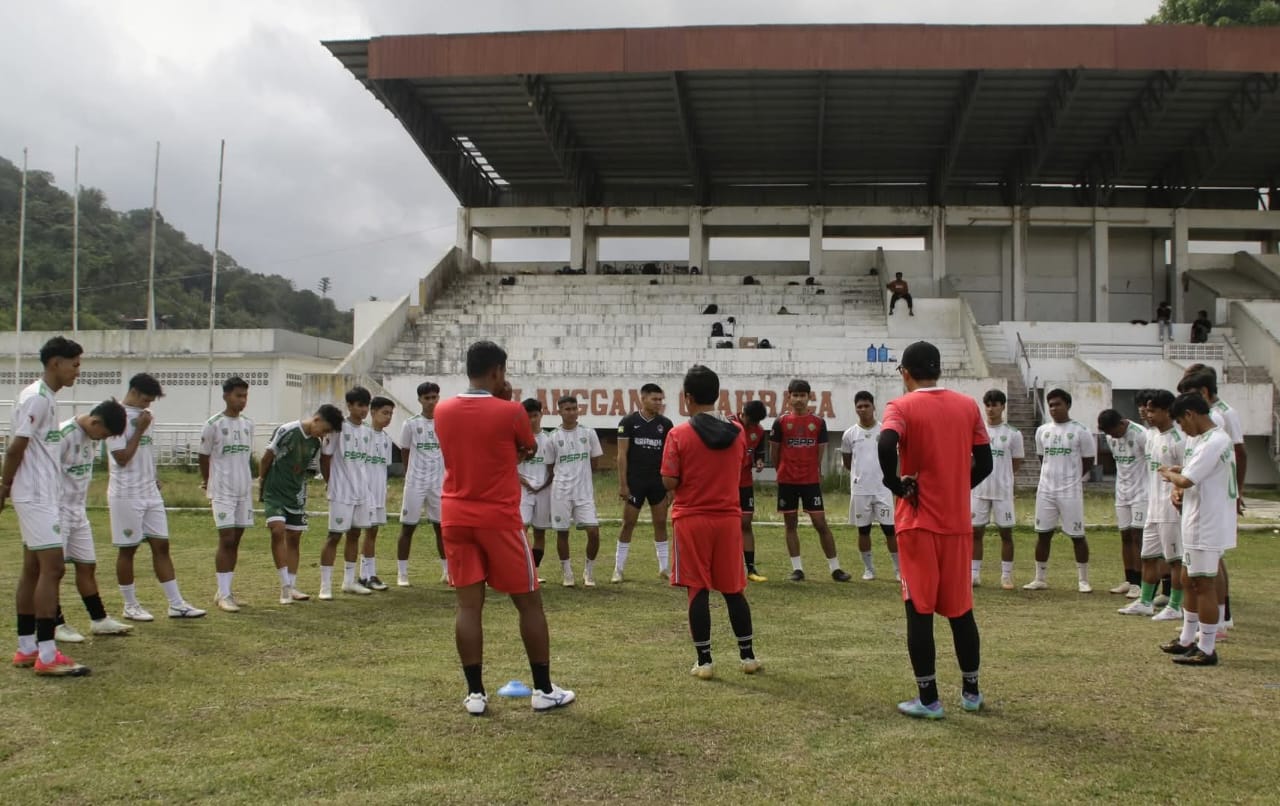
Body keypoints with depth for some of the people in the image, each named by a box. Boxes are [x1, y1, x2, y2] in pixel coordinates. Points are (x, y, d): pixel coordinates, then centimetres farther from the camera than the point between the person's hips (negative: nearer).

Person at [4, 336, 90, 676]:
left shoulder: (45, 397, 14)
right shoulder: (36, 398, -16)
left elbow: (17, 446, 16)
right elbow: (15, 448, -17)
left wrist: (7, 488, 15)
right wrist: (5, 487, -8)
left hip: (41, 496, 10)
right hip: (36, 496, -10)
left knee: (33, 569, 12)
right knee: (52, 567, -10)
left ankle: (26, 648, 18)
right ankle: (46, 655, -8)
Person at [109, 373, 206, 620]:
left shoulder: (144, 416, 12)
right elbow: (122, 458, -17)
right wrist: (140, 430, -15)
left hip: (150, 493, 7)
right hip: (127, 495, -7)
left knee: (161, 545, 6)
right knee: (128, 549, 4)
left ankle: (176, 604, 8)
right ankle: (130, 605, 16)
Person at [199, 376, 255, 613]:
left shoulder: (248, 424, 10)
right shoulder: (213, 424, -8)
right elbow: (204, 456, 2)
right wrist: (207, 483, 13)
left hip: (244, 490, 6)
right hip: (222, 491, -6)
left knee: (235, 541, 8)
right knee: (226, 539, -9)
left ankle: (225, 590, 15)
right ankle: (223, 594, -6)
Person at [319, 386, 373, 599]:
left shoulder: (366, 431, 9)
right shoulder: (339, 428, -10)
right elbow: (325, 458, -6)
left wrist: (362, 482, 10)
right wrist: (332, 483, -2)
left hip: (362, 492, 6)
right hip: (341, 493, -6)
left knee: (354, 533, 12)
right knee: (335, 535, -4)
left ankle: (349, 581, 21)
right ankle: (325, 585, 1)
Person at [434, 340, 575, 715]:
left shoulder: (443, 411, 2)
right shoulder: (510, 412, -12)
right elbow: (530, 448, 7)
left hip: (456, 517, 4)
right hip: (499, 518, -4)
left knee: (469, 604, 5)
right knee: (529, 602, 7)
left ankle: (475, 693, 5)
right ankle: (543, 690, 13)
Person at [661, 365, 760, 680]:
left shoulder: (679, 434, -11)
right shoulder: (737, 432, 2)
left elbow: (669, 482, -11)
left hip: (691, 519, -3)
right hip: (728, 518, 3)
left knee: (698, 590, 2)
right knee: (733, 589, 14)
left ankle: (704, 661, 5)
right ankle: (748, 655, 20)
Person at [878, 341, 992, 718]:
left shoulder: (902, 407, -8)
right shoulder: (968, 406, 6)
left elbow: (886, 445, -28)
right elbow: (984, 463, 7)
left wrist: (895, 484, -13)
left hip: (918, 522, -4)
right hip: (958, 522, 4)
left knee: (919, 610, 3)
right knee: (961, 608, 16)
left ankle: (928, 699, 6)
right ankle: (971, 691, 25)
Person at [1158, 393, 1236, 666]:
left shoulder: (1213, 443, -21)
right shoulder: (1201, 439, 12)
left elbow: (1186, 480, -25)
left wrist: (1169, 474, -5)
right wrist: (1178, 488, 2)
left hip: (1208, 527, -10)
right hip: (1198, 525, 10)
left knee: (1204, 585, -2)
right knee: (1189, 581, 18)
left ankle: (1206, 650, 6)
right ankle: (1187, 640, 29)